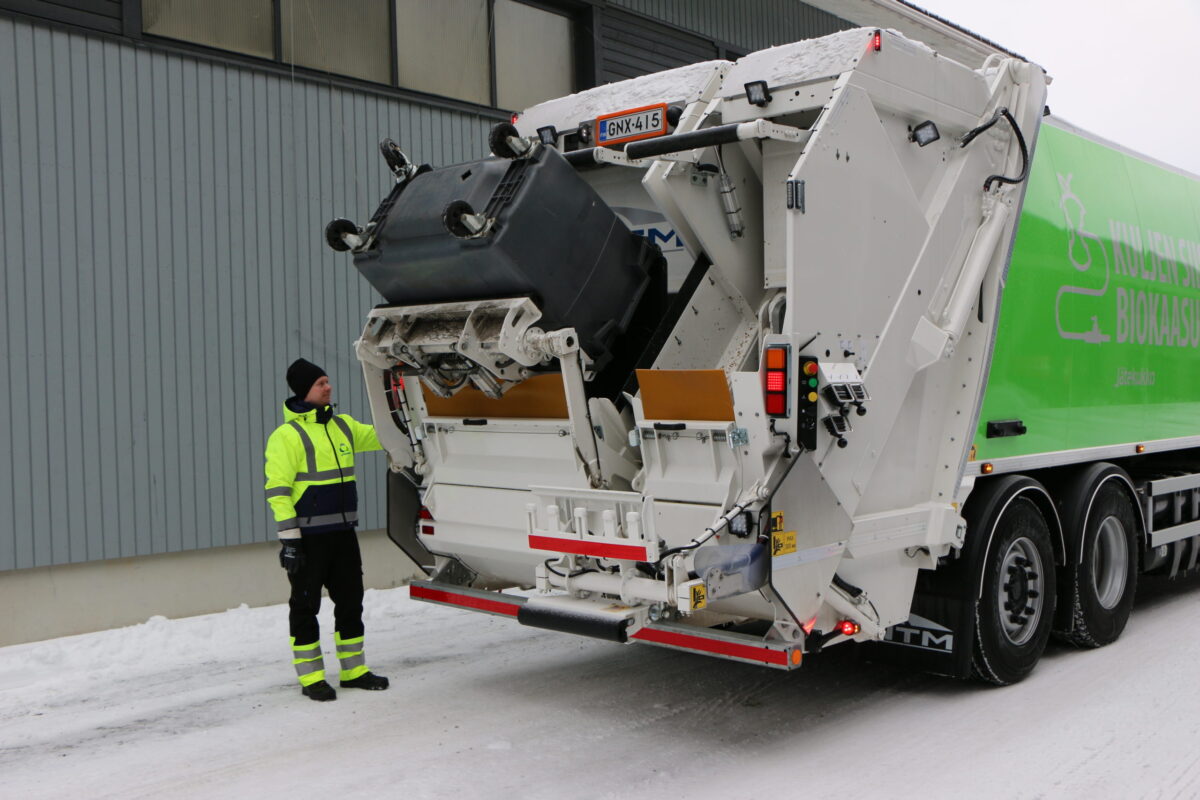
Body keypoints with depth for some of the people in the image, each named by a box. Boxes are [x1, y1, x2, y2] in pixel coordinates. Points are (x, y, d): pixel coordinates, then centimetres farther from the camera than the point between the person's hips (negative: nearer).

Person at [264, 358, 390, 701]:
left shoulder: (342, 425, 10)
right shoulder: (287, 435, -11)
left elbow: (378, 436, 25)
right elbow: (277, 490, -14)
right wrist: (288, 538, -18)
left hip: (343, 532, 7)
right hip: (308, 537, -7)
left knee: (351, 601, 13)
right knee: (306, 606, 3)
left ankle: (353, 670, 25)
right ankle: (311, 678, 14)